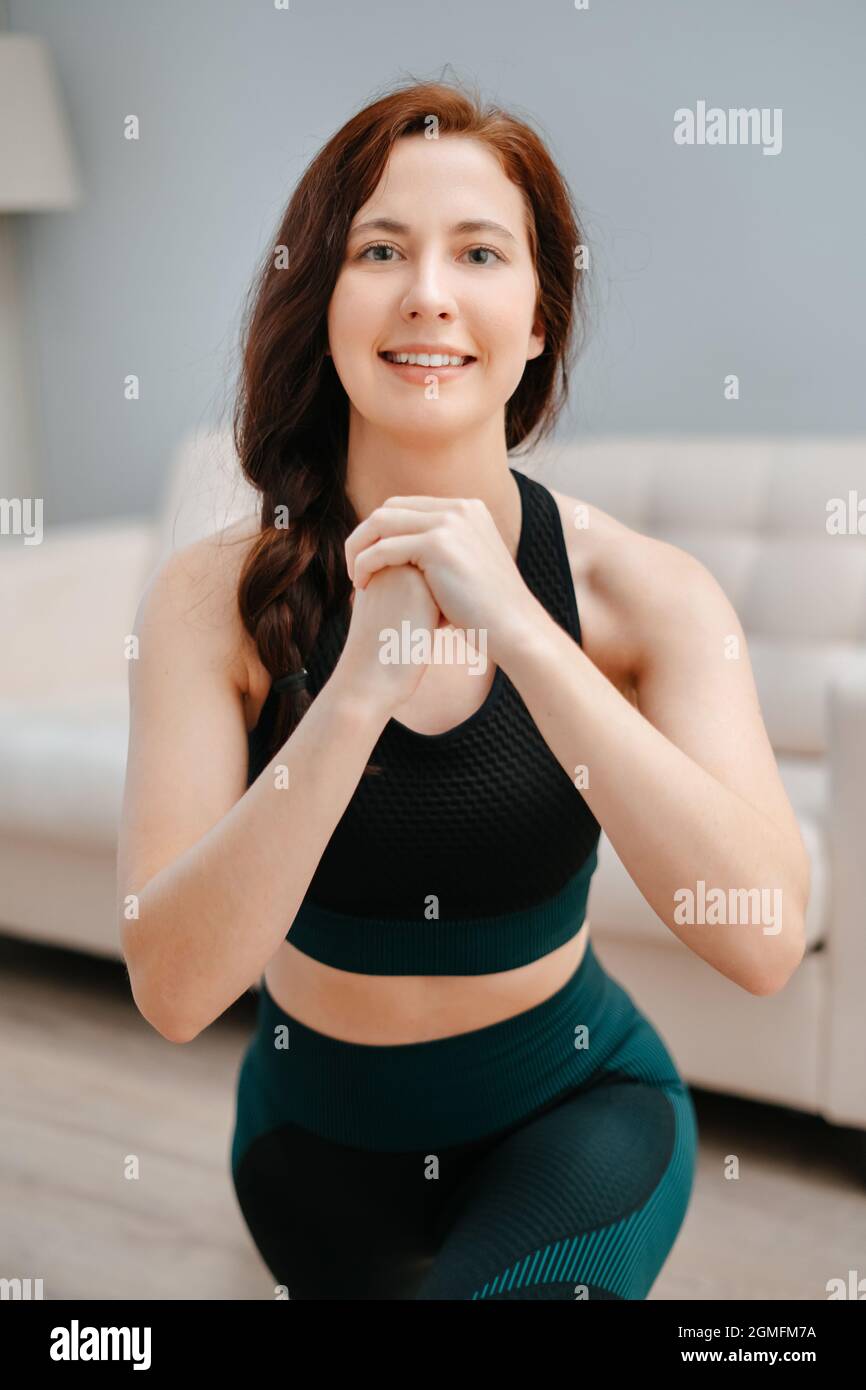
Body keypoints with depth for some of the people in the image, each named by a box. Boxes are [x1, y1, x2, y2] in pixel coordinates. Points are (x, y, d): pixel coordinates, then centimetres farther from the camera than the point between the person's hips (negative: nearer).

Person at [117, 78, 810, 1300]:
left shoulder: (643, 589, -16)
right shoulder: (214, 597, -16)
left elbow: (764, 941, -29)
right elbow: (175, 990, -25)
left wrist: (518, 630, -35)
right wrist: (364, 682, -35)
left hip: (576, 1103, -1)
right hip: (323, 1123, 2)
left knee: (526, 1287, -28)